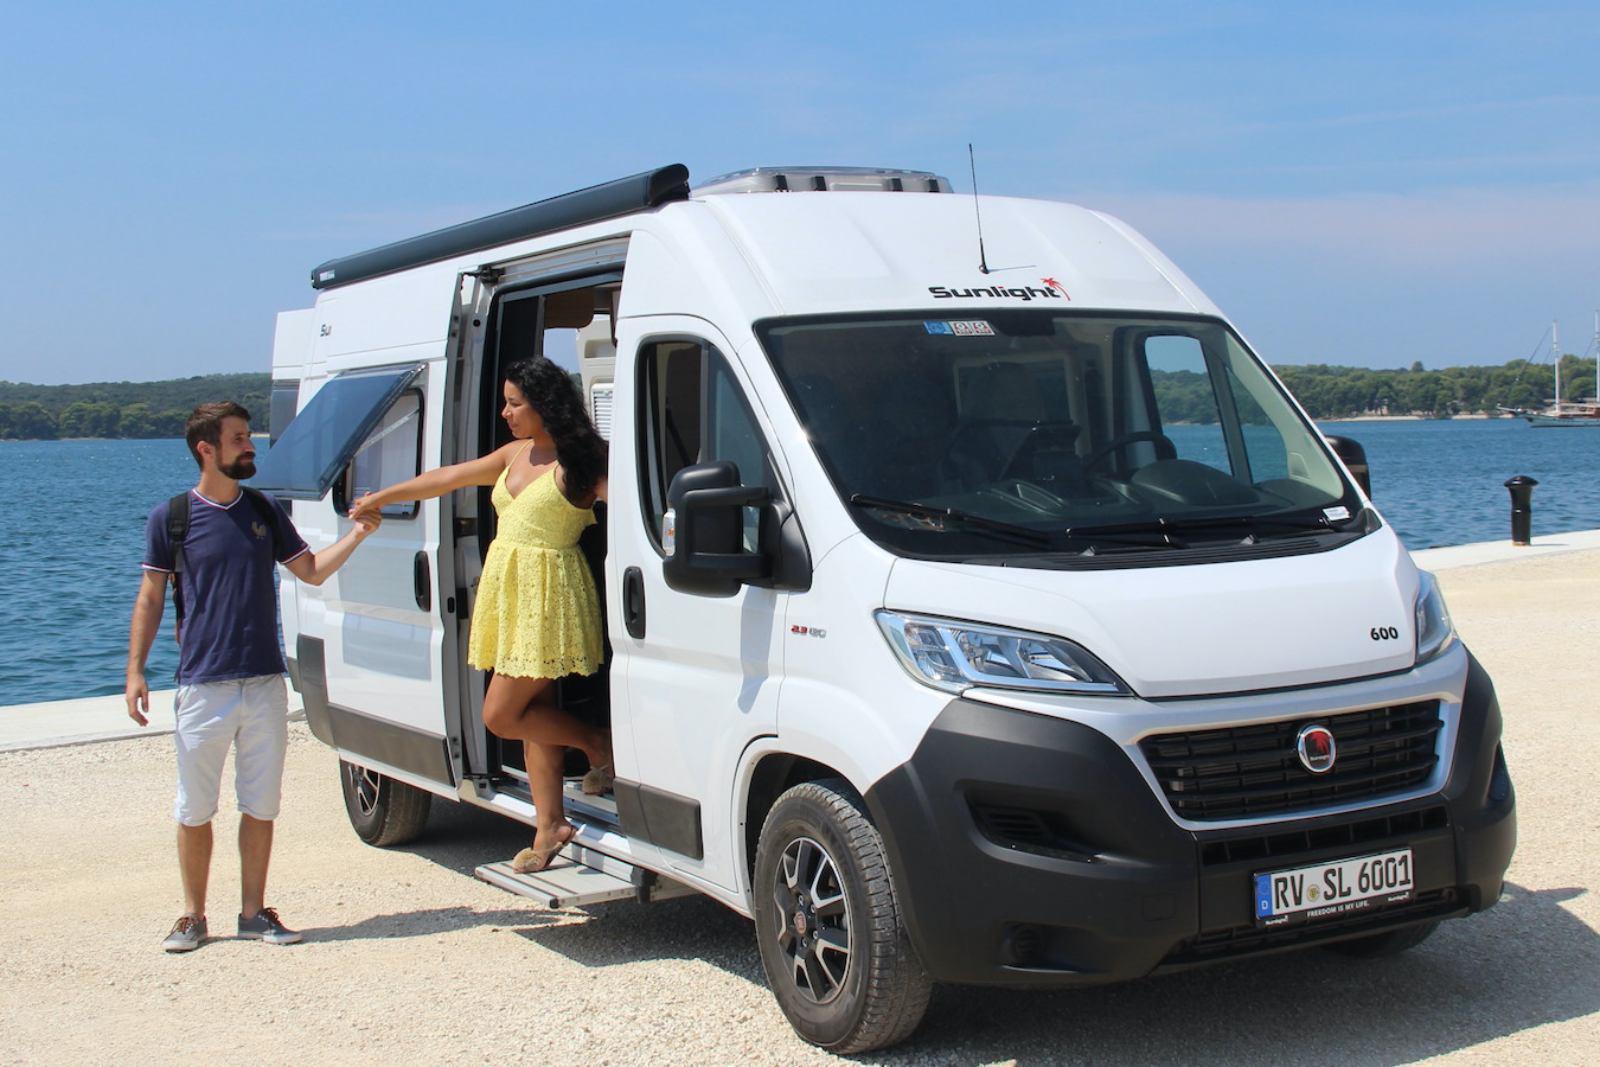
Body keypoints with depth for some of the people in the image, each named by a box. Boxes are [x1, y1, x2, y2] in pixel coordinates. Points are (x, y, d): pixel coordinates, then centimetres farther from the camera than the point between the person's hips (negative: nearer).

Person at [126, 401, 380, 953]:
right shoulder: (172, 517, -2)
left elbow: (312, 570, 13)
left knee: (261, 806, 8)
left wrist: (358, 532, 0)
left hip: (265, 686, 3)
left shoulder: (265, 511, 9)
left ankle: (254, 911, 19)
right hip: (203, 687, -3)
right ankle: (193, 916, 18)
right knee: (194, 810, 4)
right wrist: (135, 671, -4)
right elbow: (151, 598, 2)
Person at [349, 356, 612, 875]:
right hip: (508, 589, 8)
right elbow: (449, 477, 19)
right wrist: (382, 497, 25)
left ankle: (599, 745, 10)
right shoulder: (514, 455, 13)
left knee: (500, 715, -7)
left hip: (546, 596, -8)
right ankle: (549, 827, 16)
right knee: (534, 715, 9)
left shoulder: (578, 463, -10)